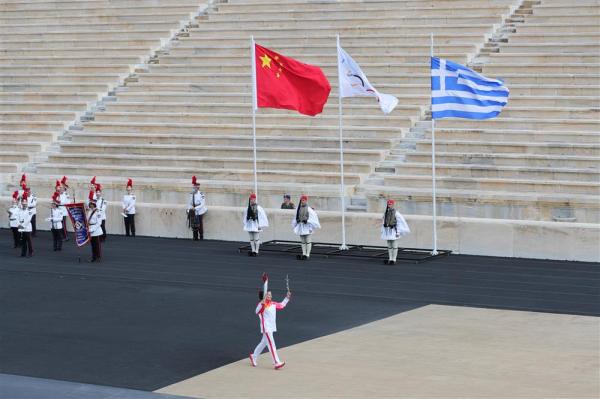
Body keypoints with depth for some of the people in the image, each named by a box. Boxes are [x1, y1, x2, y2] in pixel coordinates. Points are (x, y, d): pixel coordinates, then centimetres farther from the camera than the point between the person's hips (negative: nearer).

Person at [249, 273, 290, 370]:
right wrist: (262, 304, -45)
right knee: (271, 344, -11)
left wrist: (287, 298, 17)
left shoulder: (273, 304, 8)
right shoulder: (262, 304, -16)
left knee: (263, 343, 21)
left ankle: (254, 357, 38)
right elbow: (257, 312, -33)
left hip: (272, 327, 9)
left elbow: (281, 305, 24)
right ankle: (276, 363, -13)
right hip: (266, 327, -9)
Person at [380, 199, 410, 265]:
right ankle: (390, 259, 14)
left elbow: (401, 222, -10)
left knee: (394, 245, -3)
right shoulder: (385, 213, 9)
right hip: (388, 231, 6)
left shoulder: (396, 213, -10)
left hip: (394, 231, -6)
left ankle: (394, 260, 1)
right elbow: (383, 222, 16)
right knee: (389, 246, 9)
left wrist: (398, 232, -12)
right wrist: (382, 231, 13)